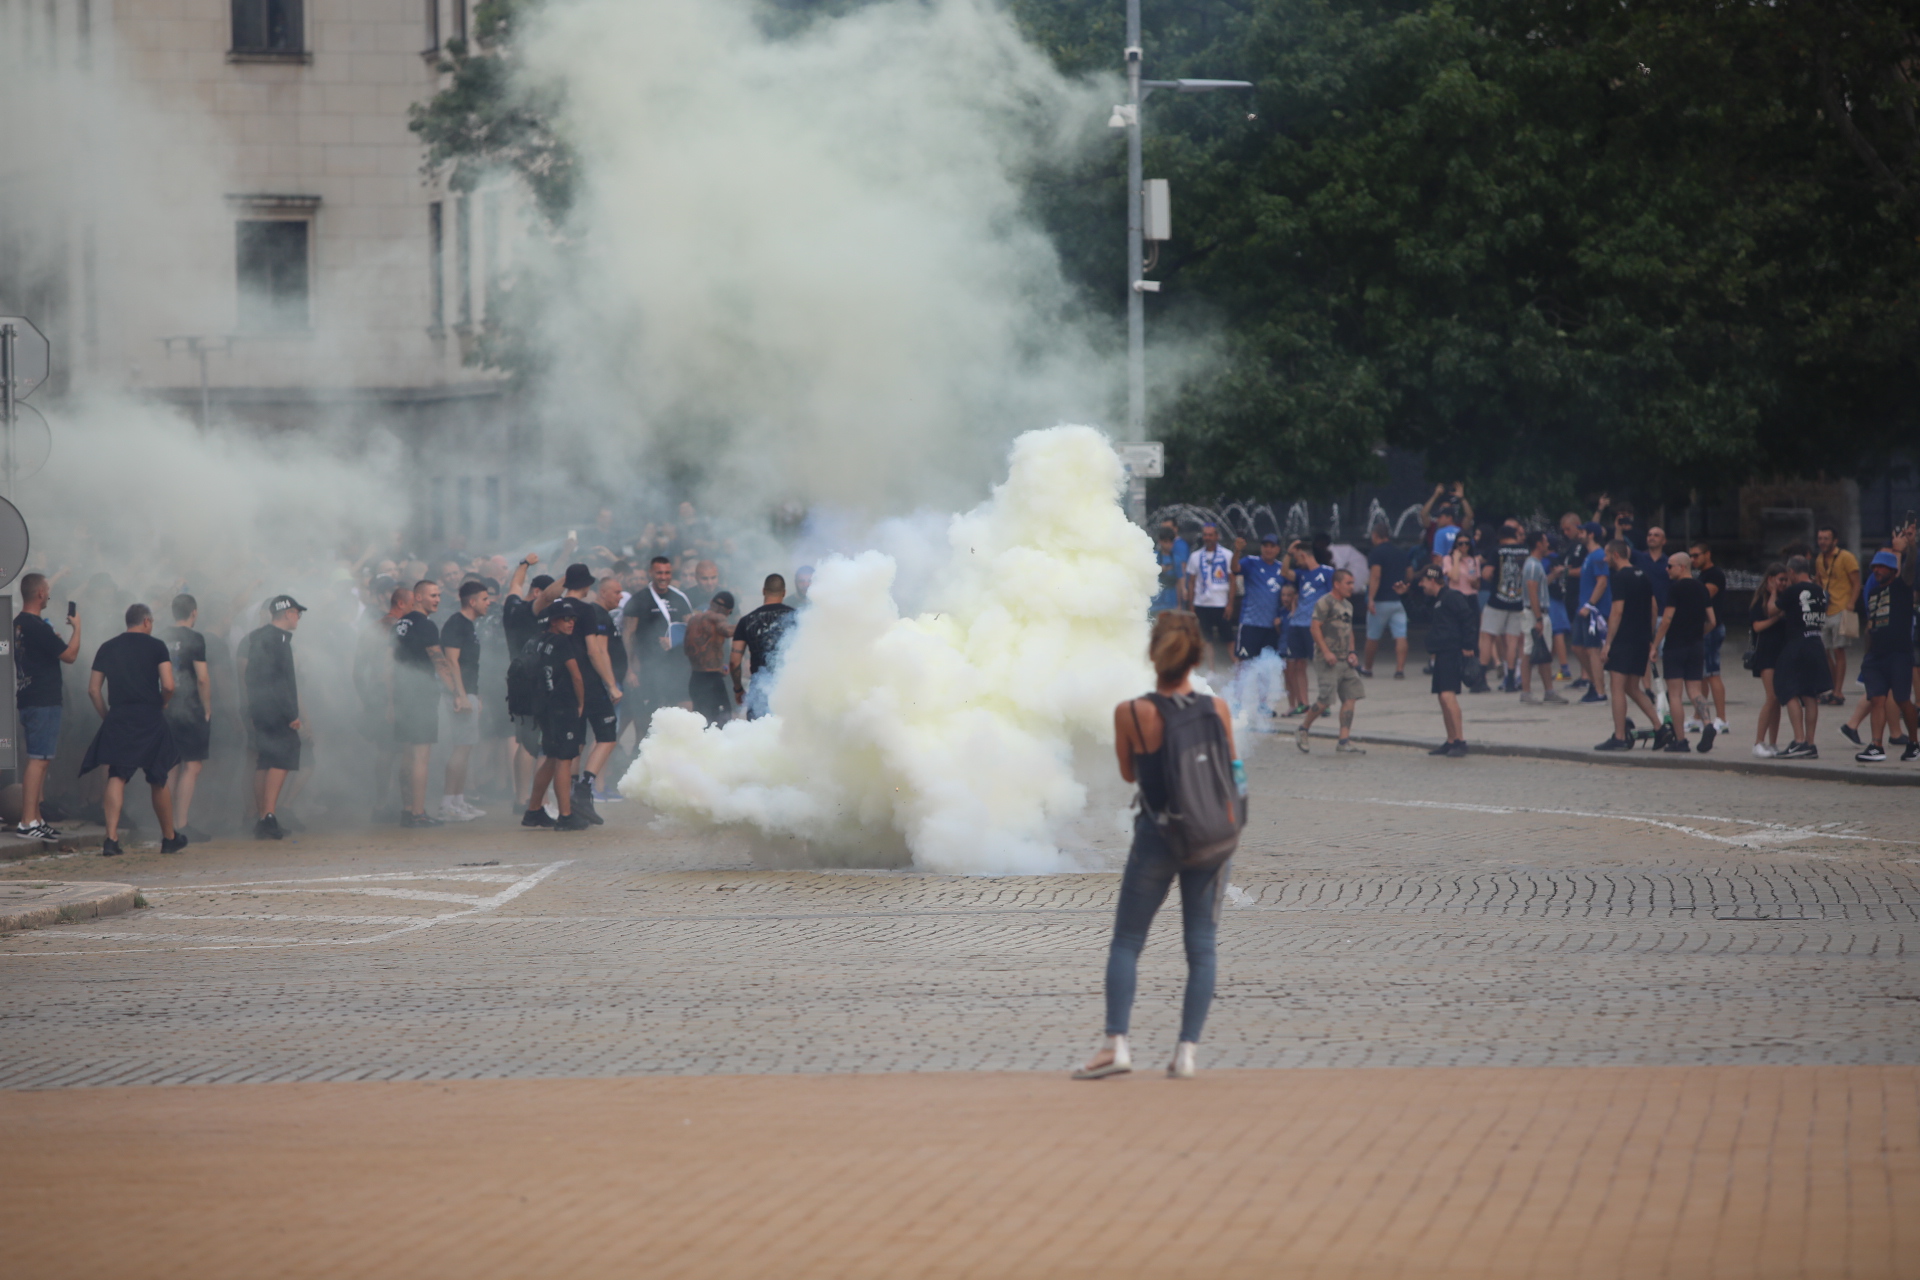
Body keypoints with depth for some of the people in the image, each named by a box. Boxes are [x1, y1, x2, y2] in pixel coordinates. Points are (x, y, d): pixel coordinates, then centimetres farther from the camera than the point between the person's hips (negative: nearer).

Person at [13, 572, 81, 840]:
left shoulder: (19, 624, 13)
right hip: (43, 703, -10)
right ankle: (28, 822, -15)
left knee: (40, 761, 14)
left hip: (29, 700, 10)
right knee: (38, 760, -11)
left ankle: (35, 819, 17)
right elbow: (69, 655, -14)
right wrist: (76, 627, 1)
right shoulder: (37, 627, -17)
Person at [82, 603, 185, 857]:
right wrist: (162, 704, 10)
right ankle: (169, 838, 24)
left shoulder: (107, 649, 10)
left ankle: (111, 838, -21)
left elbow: (93, 690, 7)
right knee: (159, 781, 11)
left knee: (116, 777, -5)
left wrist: (107, 716, 14)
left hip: (117, 721, 2)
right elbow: (168, 685, -9)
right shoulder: (155, 646, 1)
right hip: (150, 719, -2)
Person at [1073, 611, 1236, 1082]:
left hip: (1156, 837, -2)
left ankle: (1116, 1043, -5)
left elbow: (1129, 774, 2)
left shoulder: (1131, 714, -13)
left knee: (1126, 942, 8)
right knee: (1201, 945, 8)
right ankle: (1187, 1049, 2)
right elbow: (1231, 769, 6)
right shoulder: (1216, 709, -8)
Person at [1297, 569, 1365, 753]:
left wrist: (1351, 652, 11)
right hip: (1328, 660, -8)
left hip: (1345, 661, 8)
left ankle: (1344, 741, 0)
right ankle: (1302, 730, 9)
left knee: (1350, 697, -1)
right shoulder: (1325, 602, -7)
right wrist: (1326, 652, -21)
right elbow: (1315, 627, -14)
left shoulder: (1347, 605, 19)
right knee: (1326, 699, -12)